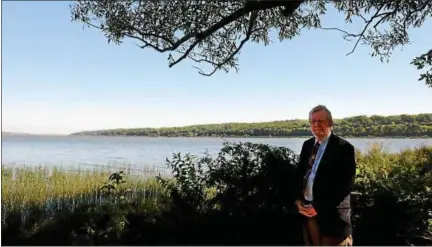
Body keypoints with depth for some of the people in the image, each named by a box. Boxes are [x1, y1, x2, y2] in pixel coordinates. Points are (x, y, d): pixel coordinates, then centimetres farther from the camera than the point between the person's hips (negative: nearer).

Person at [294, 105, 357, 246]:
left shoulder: (343, 147, -10)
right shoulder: (307, 145, 11)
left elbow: (346, 185, -15)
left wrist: (319, 208, -16)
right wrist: (299, 200, 0)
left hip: (331, 214, -6)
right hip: (307, 211, 6)